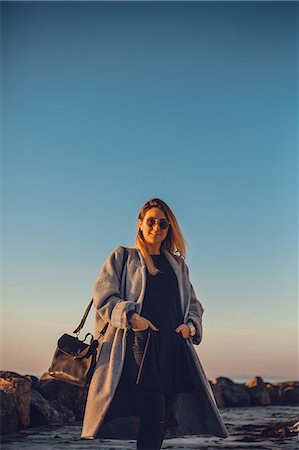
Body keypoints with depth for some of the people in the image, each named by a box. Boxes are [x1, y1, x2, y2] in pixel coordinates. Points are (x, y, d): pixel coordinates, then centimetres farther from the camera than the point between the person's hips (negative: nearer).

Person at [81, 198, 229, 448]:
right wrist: (130, 316, -14)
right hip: (141, 345, -4)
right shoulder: (122, 257, 12)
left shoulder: (177, 264, 23)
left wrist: (190, 325, 3)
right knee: (154, 416, -15)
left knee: (163, 420, 3)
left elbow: (194, 303, 24)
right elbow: (103, 295, 2)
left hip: (174, 348, 5)